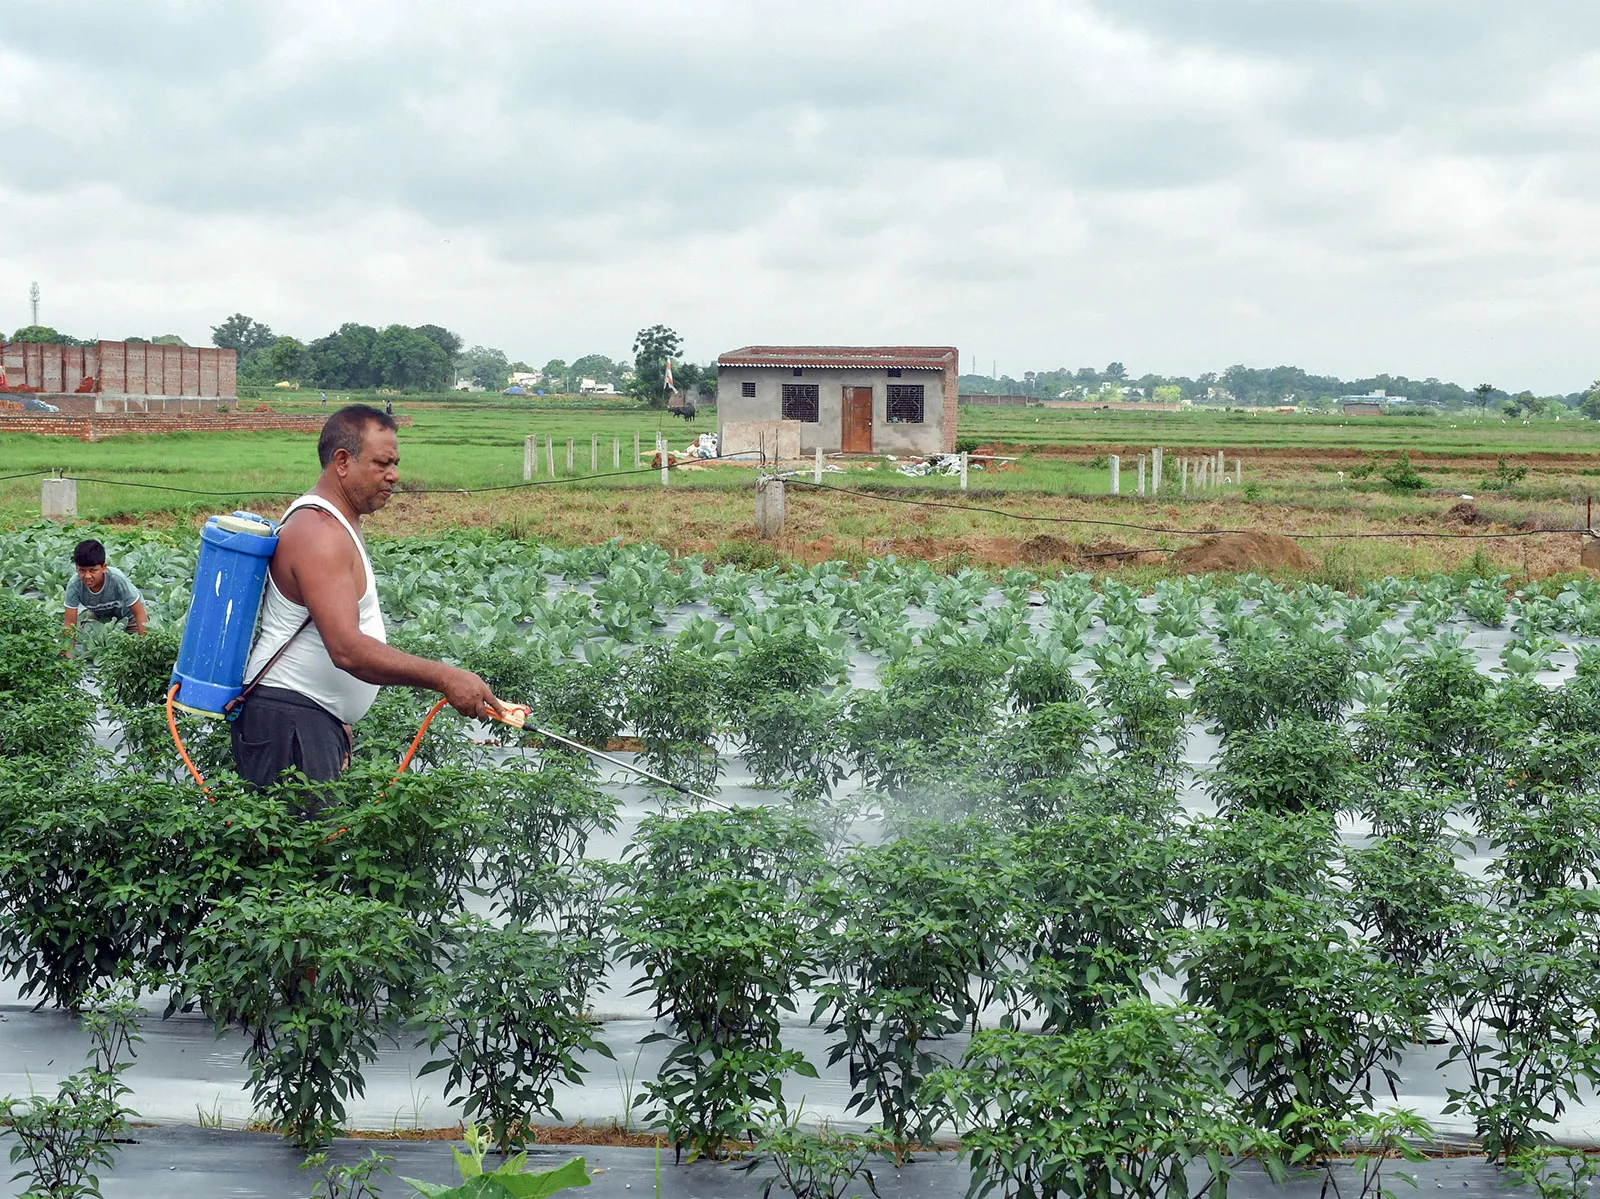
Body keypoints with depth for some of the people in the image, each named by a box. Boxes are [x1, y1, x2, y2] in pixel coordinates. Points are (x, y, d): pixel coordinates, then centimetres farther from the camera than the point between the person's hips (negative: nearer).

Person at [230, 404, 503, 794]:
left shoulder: (333, 523, 16)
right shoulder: (318, 533, -18)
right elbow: (348, 649, -29)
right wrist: (445, 678, -29)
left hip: (317, 718, 10)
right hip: (289, 720, -10)